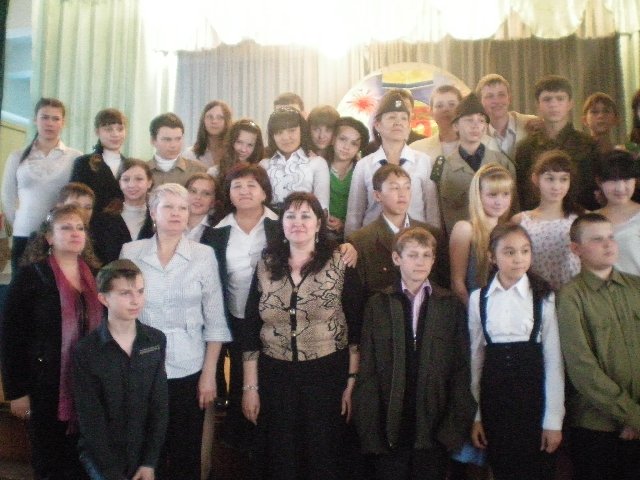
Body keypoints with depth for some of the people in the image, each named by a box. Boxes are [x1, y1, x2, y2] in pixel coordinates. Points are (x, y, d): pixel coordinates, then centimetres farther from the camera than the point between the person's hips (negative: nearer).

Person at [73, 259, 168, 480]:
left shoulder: (157, 341, -5)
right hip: (101, 455, -2)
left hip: (142, 452, 3)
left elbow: (159, 405, -2)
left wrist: (150, 462, -7)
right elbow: (91, 420, -11)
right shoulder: (86, 351, -13)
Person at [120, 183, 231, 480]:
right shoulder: (130, 252, 0)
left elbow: (215, 320, -1)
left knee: (186, 454, 10)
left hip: (189, 371, -1)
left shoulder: (204, 255, -3)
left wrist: (209, 373, -4)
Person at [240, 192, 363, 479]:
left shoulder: (341, 265, -5)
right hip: (275, 377, 2)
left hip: (328, 375, -2)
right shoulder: (266, 266, 1)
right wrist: (250, 386, 1)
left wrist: (352, 382, -7)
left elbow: (356, 328, -4)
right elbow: (250, 330, 3)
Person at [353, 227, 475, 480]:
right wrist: (369, 428, -6)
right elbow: (367, 371, -1)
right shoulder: (377, 305, 2)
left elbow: (462, 369, 2)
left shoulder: (451, 306, 4)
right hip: (389, 427, 0)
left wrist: (456, 425, -5)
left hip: (435, 427, 1)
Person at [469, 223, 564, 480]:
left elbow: (553, 359, -3)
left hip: (533, 391, -2)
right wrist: (475, 414, 5)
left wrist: (554, 419, -6)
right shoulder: (478, 299, 2)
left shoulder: (544, 297, -3)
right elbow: (476, 355, 5)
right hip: (494, 394, 2)